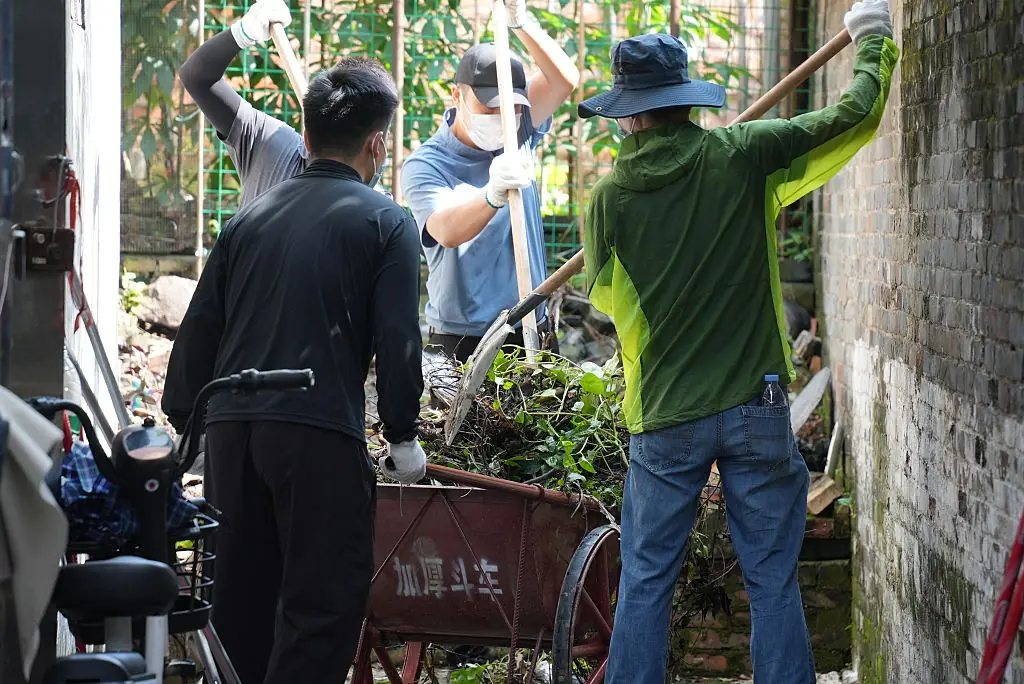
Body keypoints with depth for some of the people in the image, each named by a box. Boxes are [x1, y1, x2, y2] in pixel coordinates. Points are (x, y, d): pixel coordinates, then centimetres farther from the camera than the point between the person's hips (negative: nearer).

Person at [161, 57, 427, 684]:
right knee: (323, 601, -2)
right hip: (321, 432, -5)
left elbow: (198, 332, 16)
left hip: (230, 427, 6)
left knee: (241, 600, 15)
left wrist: (186, 421, 23)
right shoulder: (386, 222, 2)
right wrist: (404, 437, 4)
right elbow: (398, 339, -5)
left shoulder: (252, 218, 16)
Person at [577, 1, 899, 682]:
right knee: (773, 581, 6)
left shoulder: (610, 197, -6)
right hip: (757, 409, 0)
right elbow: (854, 115, 1)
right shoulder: (742, 155, -8)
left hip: (665, 419, 0)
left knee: (645, 583, 7)